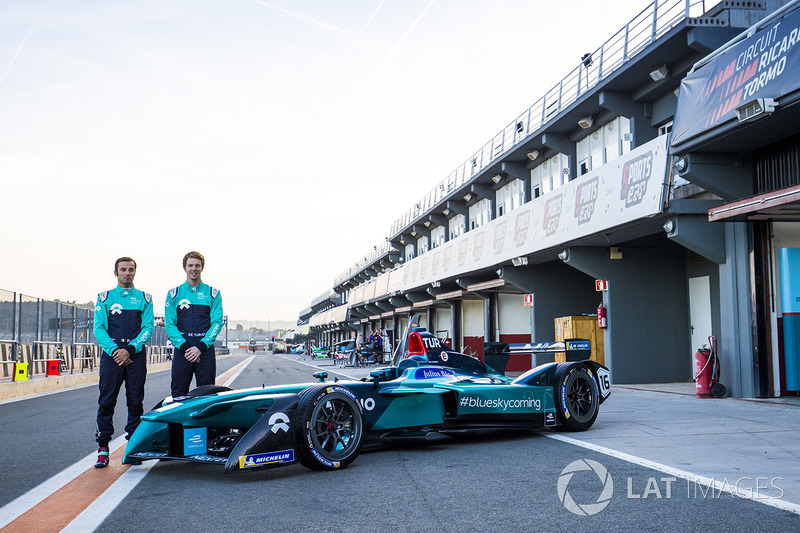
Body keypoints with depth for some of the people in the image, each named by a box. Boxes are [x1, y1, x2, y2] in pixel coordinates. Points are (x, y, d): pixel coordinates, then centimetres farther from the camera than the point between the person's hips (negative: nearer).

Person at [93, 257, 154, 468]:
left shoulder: (144, 298, 12)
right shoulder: (105, 297, 12)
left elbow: (148, 327, 3)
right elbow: (99, 328, 4)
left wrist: (130, 349, -12)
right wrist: (114, 350, -11)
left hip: (136, 354, 0)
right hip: (111, 353, 0)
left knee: (135, 401, 2)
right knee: (106, 401, -5)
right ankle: (103, 448, 0)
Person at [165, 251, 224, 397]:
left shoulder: (213, 294, 8)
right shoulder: (174, 294, 10)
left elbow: (217, 323, 0)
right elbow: (169, 324, 3)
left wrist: (200, 347, -12)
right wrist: (184, 347, -11)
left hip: (205, 349, 0)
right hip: (181, 349, 1)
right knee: (178, 395, 1)